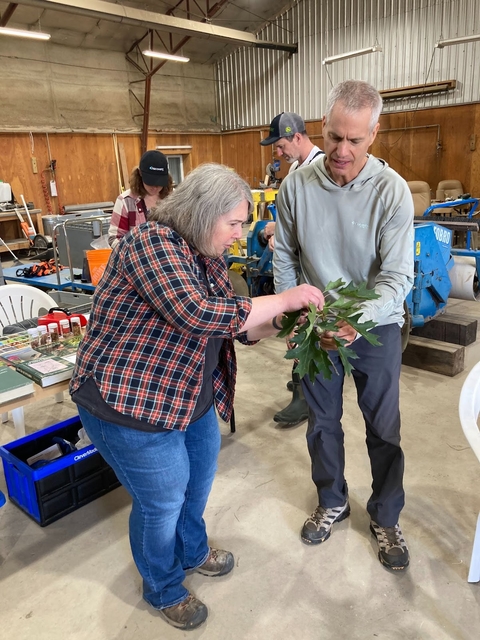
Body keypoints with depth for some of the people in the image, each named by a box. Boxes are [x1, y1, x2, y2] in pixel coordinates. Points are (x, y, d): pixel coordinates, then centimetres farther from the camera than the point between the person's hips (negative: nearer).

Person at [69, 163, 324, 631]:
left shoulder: (209, 259, 3)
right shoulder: (151, 242, -23)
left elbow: (236, 327, 6)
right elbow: (196, 314, -38)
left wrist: (283, 320, -12)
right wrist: (282, 300, -29)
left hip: (193, 399, 9)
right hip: (130, 404, -8)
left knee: (198, 481, 24)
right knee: (162, 500, 10)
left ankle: (193, 551, 54)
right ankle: (164, 590, 40)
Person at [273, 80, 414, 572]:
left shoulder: (392, 191, -17)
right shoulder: (296, 186, -10)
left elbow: (397, 276, -19)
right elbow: (284, 257, 2)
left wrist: (358, 318, -36)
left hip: (376, 326, -2)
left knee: (383, 428, 11)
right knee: (322, 422, 17)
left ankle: (385, 518, 36)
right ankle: (332, 502, 42)